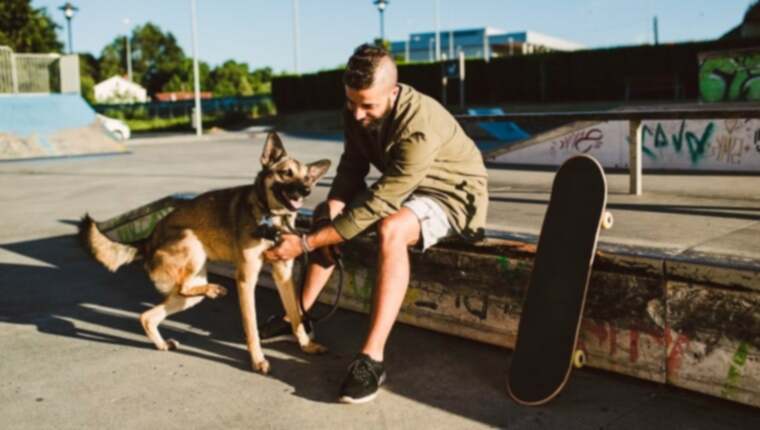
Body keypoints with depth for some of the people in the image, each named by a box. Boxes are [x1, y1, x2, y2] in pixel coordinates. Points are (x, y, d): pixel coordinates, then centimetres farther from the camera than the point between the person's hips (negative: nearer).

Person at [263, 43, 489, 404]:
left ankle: (372, 357, -34)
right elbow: (352, 166, -1)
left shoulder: (419, 128, -36)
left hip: (452, 192, -8)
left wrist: (307, 243, -34)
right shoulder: (358, 110, -12)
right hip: (399, 188, 9)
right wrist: (331, 211, -20)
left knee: (390, 230, -37)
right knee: (324, 212, 8)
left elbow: (377, 204, -36)